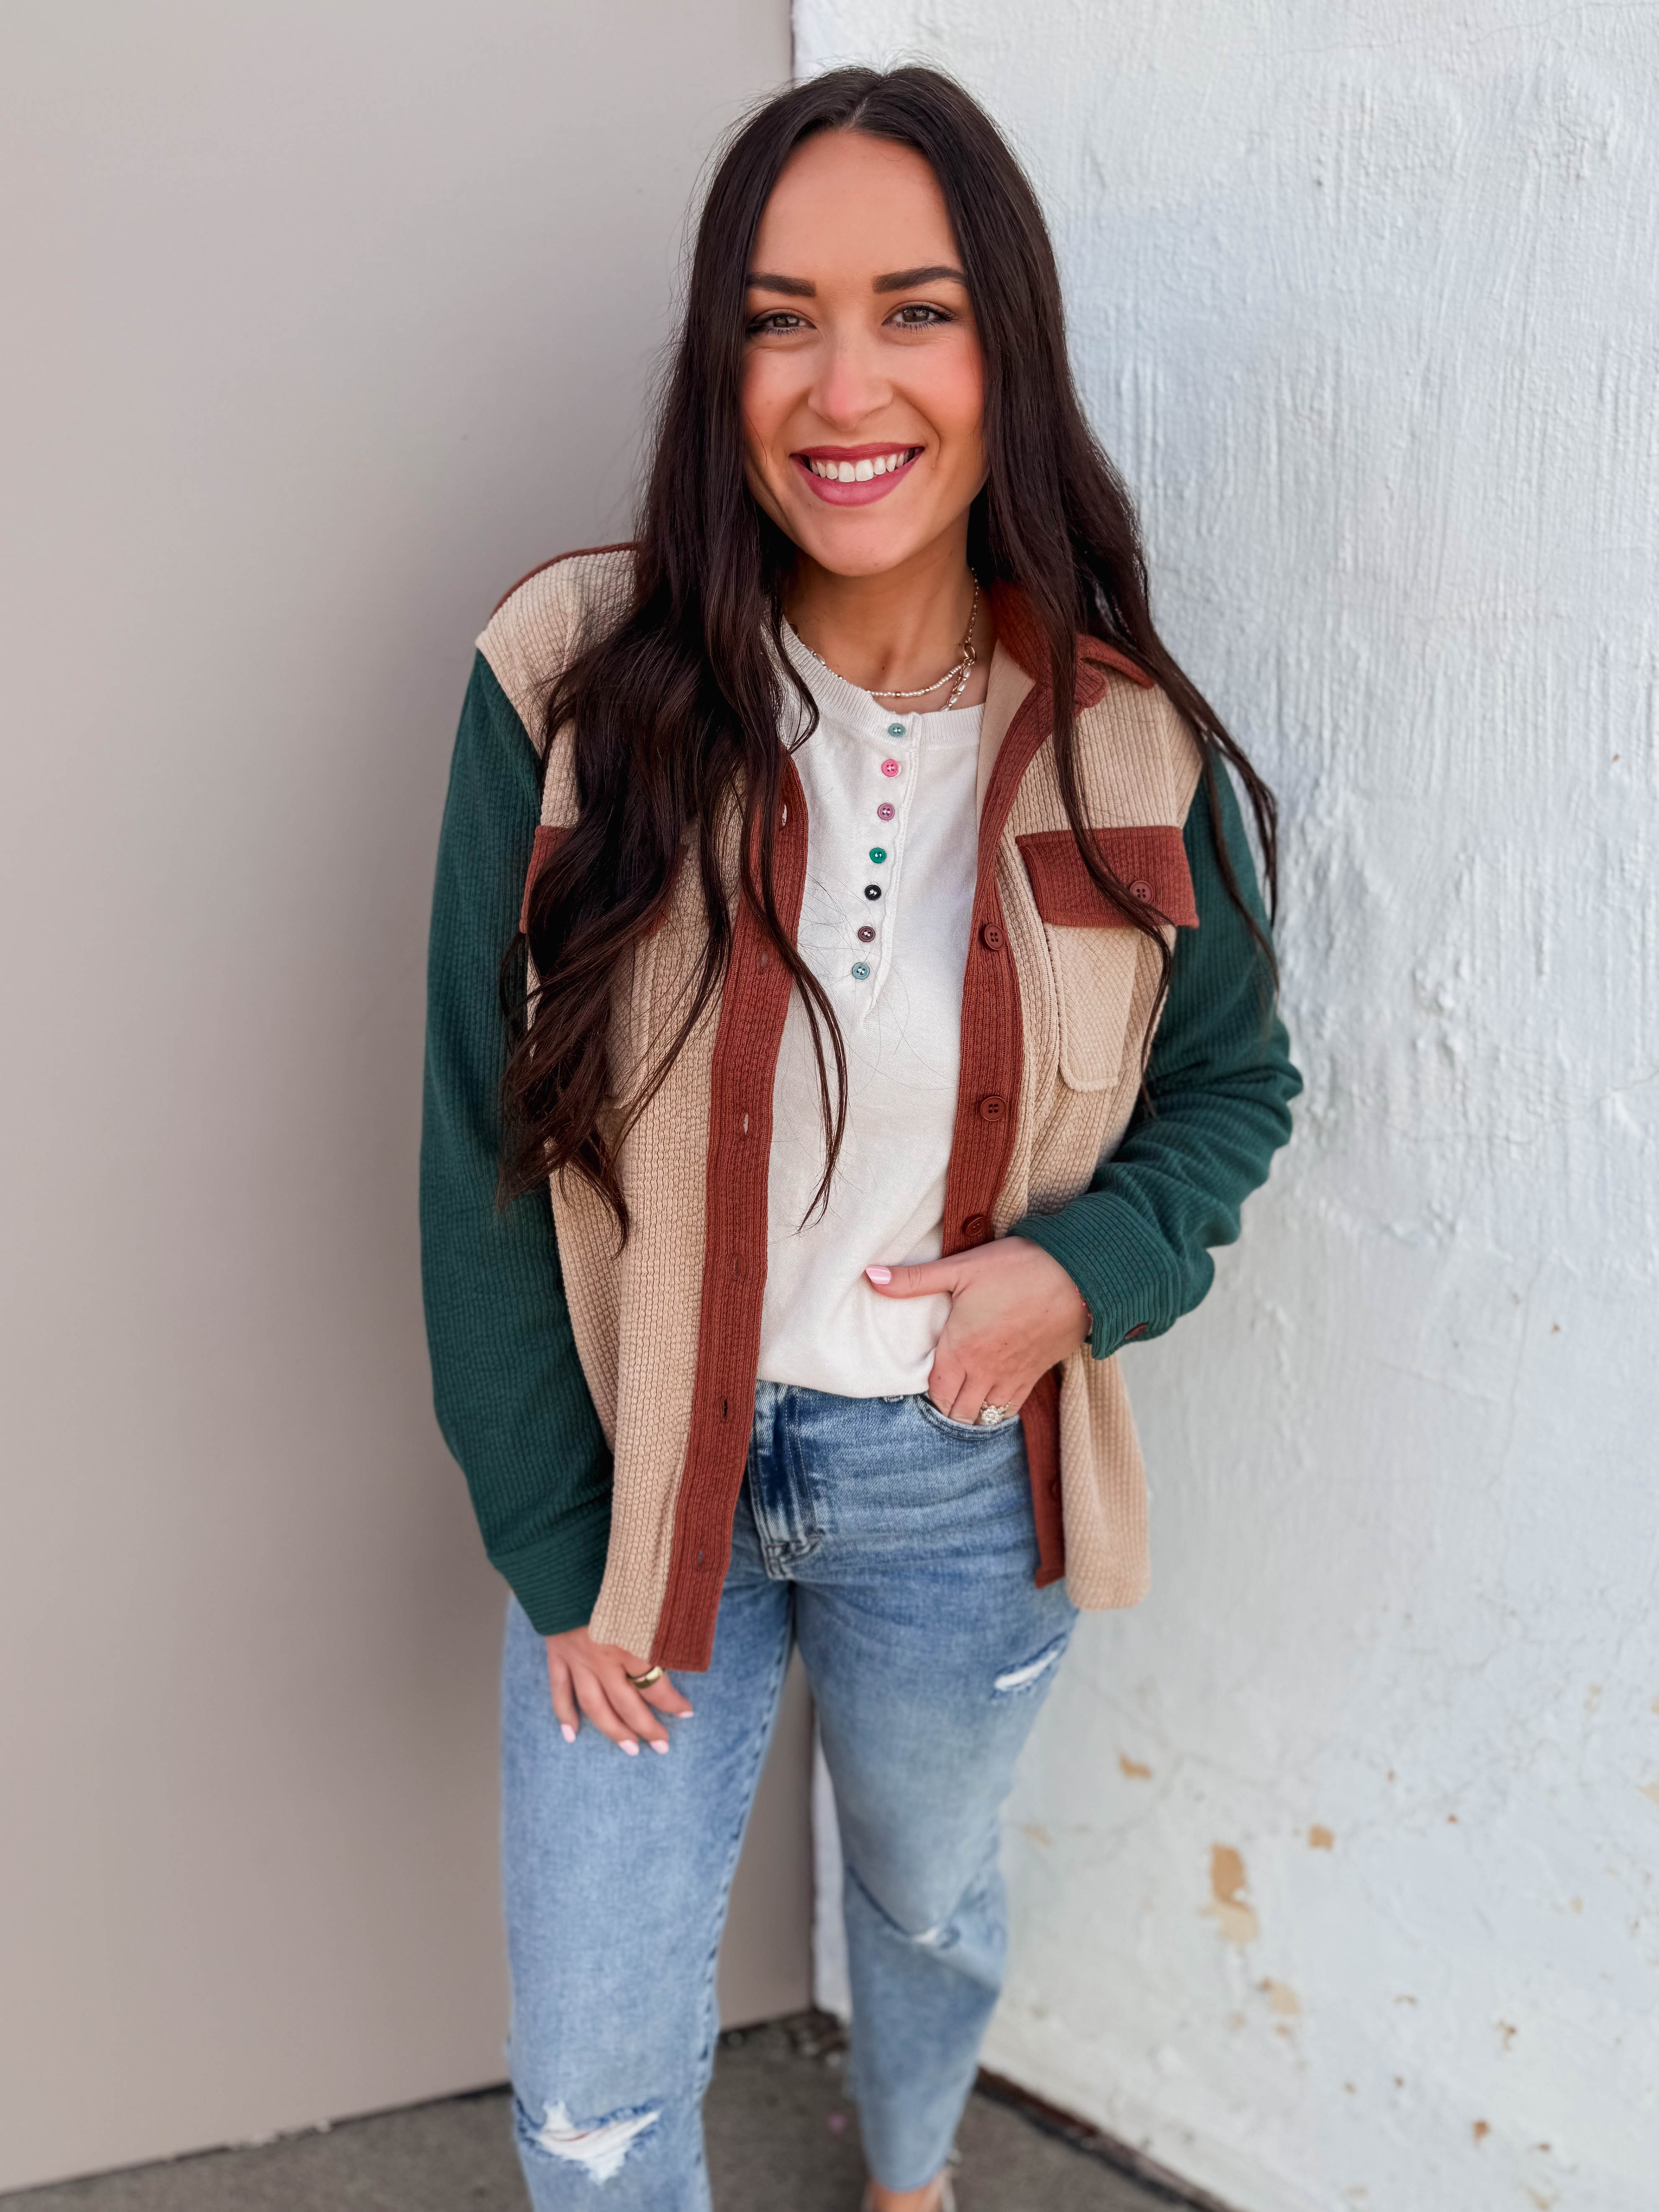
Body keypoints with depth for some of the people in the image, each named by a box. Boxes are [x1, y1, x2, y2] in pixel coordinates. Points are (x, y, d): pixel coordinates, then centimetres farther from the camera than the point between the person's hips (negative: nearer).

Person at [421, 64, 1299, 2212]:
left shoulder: (1126, 747, -11)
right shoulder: (571, 691, -16)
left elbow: (1233, 1080, 5)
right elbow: (485, 1158, -10)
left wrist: (1092, 1268, -15)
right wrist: (553, 1555, -8)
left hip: (960, 1491, 2)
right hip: (642, 1475, -1)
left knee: (931, 1906, 28)